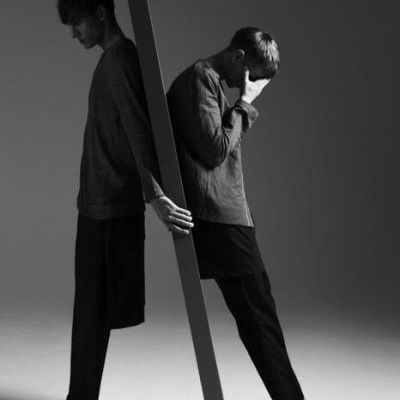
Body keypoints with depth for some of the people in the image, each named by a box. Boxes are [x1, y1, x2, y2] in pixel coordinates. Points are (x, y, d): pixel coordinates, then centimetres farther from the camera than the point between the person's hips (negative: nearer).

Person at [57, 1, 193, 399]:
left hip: (111, 209, -10)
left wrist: (155, 195, -31)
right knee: (89, 311, 13)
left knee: (93, 312, -5)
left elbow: (138, 129, -24)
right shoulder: (113, 59, 17)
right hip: (98, 206, 10)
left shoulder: (120, 60, -13)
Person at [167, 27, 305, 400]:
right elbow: (215, 149, -14)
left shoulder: (205, 79, 22)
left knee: (254, 315, 8)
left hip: (221, 216, 10)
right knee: (259, 315, -9)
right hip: (219, 216, -10)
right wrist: (244, 103, -7)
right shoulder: (202, 78, -9)